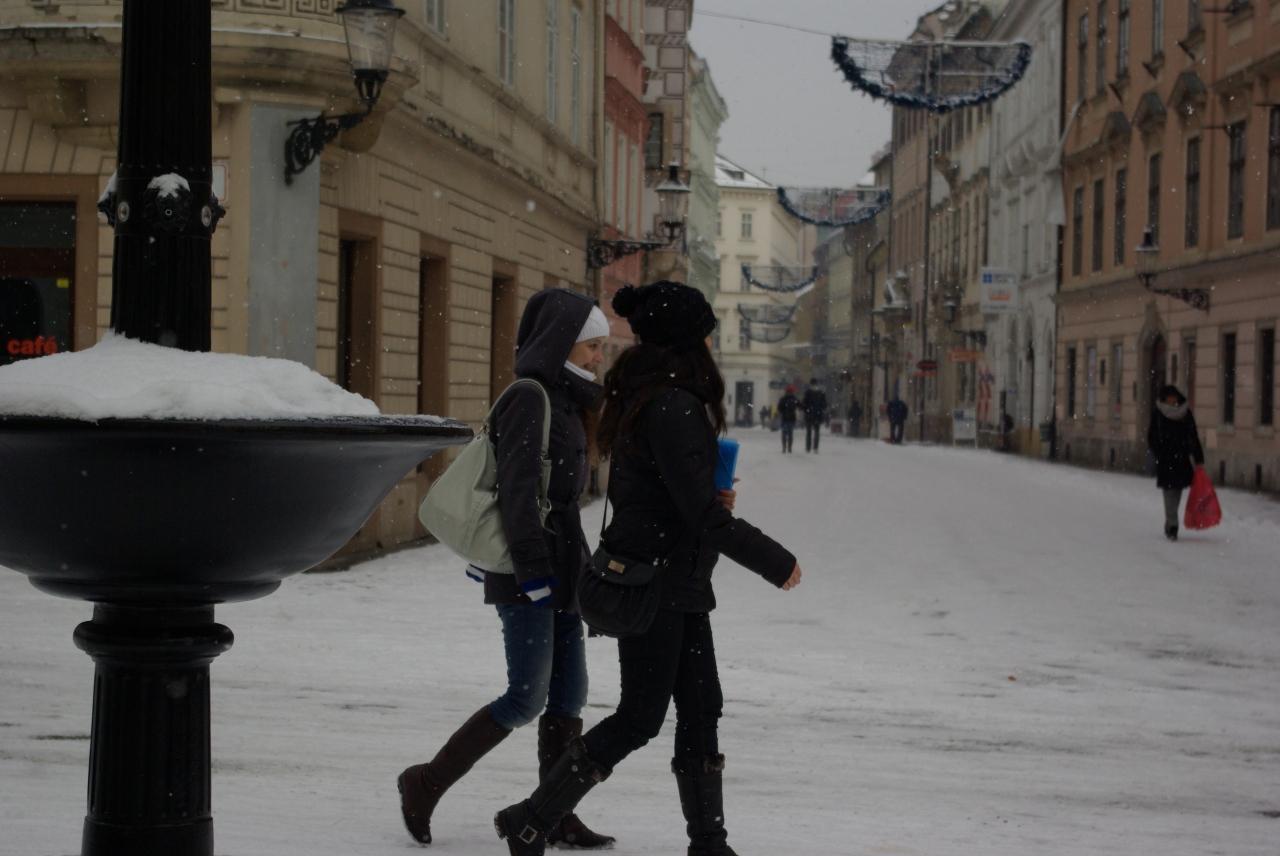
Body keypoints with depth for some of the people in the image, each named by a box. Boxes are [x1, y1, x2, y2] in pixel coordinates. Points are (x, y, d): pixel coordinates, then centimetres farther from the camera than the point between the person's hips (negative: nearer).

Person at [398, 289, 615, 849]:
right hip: (527, 571, -9)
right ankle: (427, 783, 5)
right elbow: (516, 491, -19)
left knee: (568, 692, 7)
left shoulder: (564, 401, 16)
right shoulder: (528, 399, -13)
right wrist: (532, 571, -22)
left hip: (557, 566, 9)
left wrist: (578, 565, 19)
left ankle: (557, 815, 12)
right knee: (527, 697, -7)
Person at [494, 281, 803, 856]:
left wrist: (712, 498, 6)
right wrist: (776, 563, -13)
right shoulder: (671, 407, -20)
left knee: (701, 710, 12)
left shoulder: (643, 397, 11)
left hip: (678, 584, 10)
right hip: (655, 584, -10)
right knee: (640, 718, -3)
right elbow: (702, 514, -22)